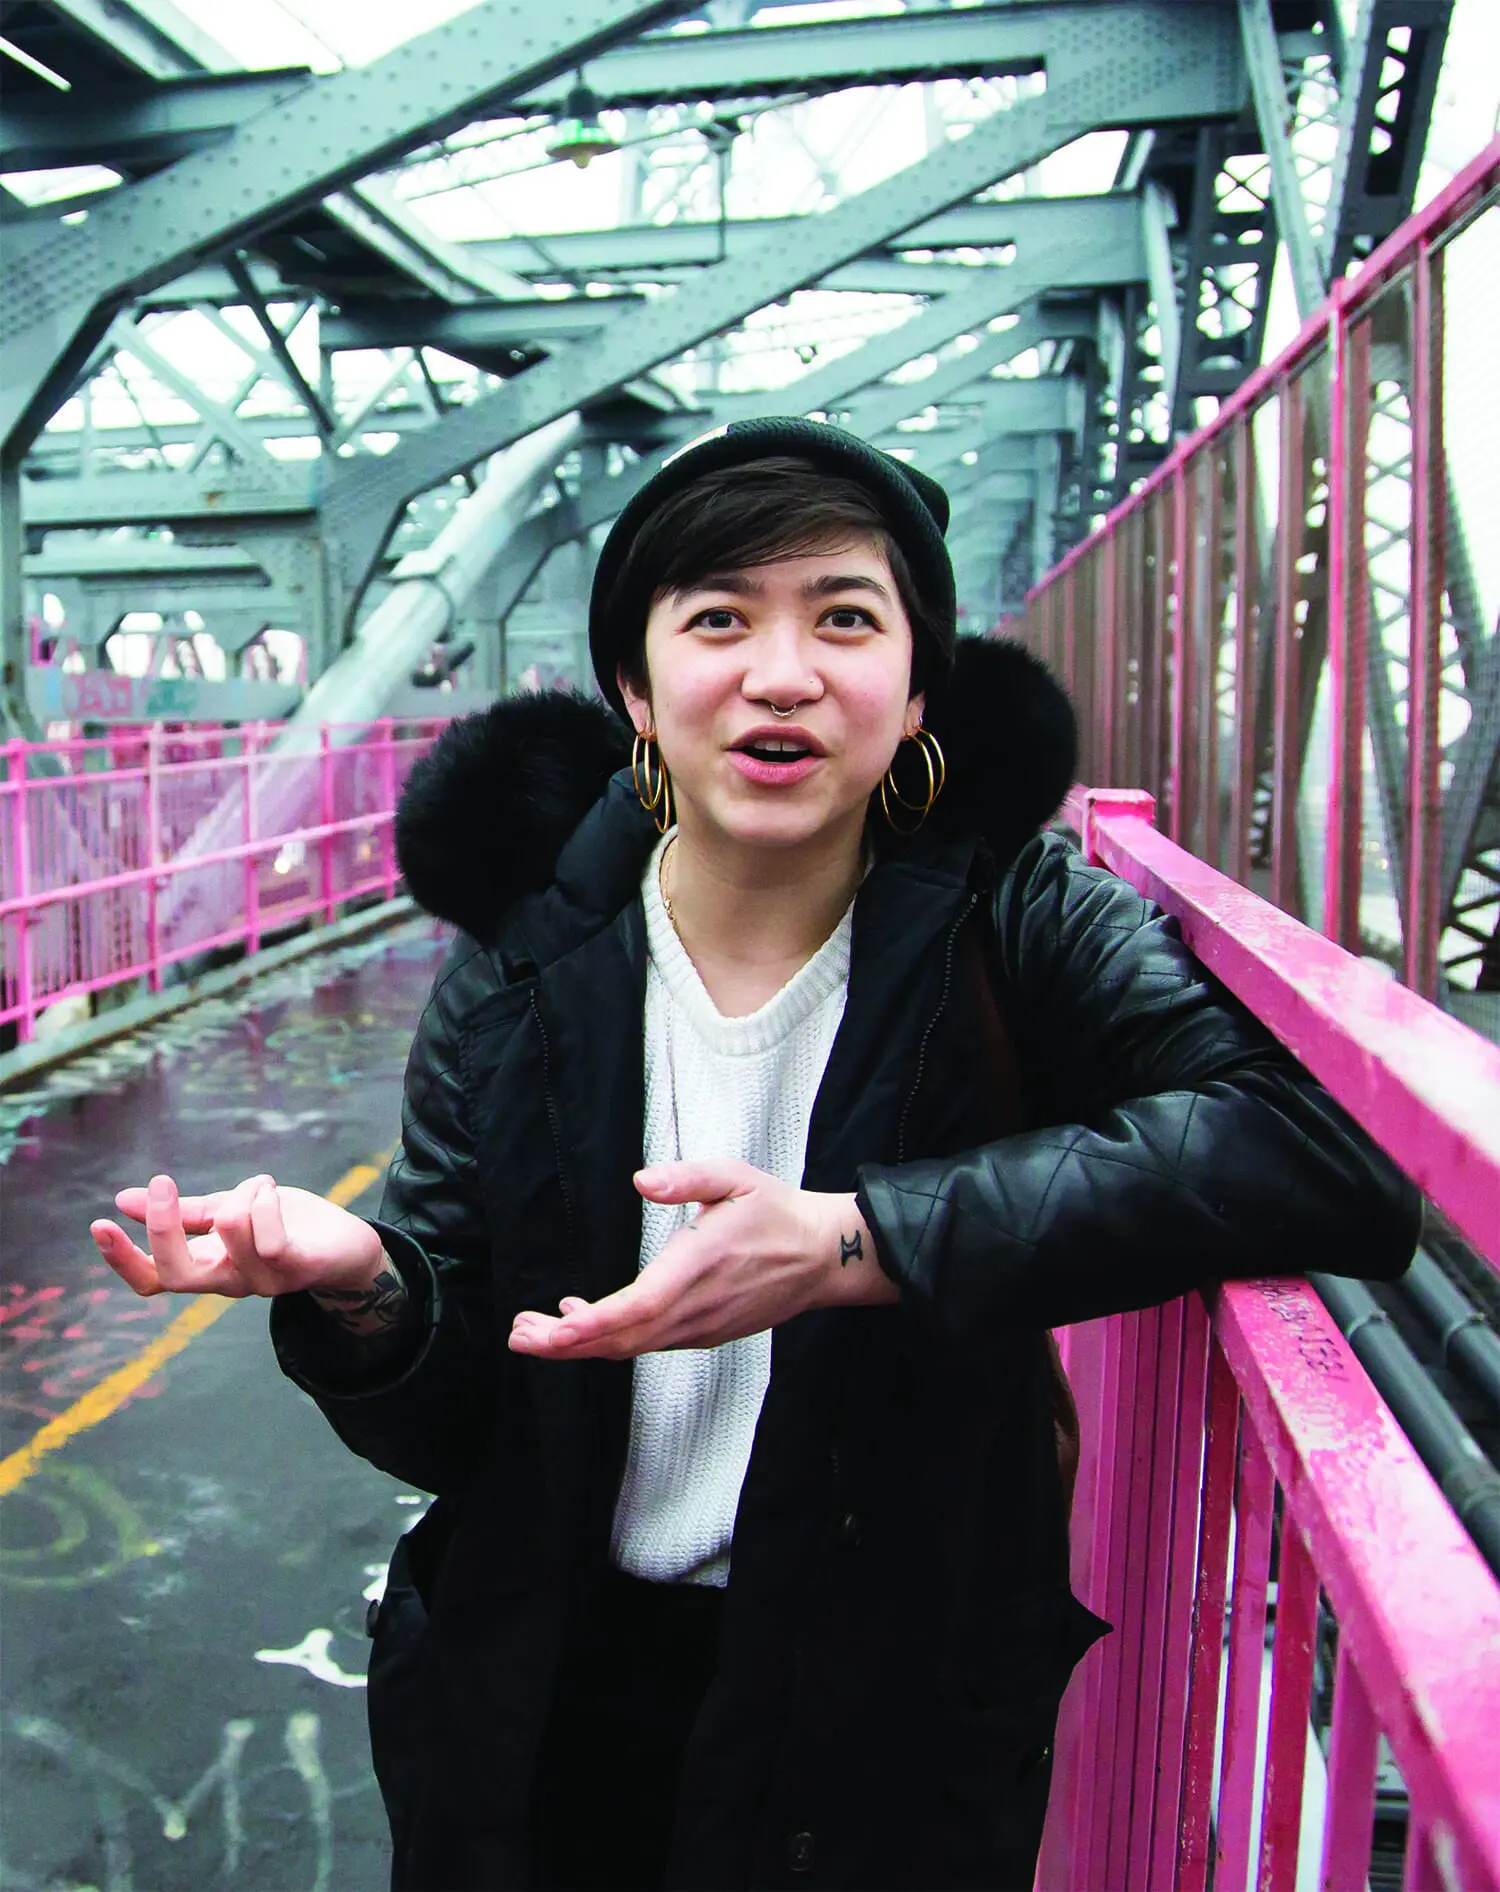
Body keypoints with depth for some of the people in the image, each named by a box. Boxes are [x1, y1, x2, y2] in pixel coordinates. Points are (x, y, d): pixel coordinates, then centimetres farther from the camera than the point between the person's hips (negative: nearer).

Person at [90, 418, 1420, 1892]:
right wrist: (362, 1289, -32)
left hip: (910, 1717, -1)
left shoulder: (1011, 924, -15)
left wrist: (851, 1241, -37)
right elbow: (449, 1430, -9)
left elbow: (1333, 1164, -31)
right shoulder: (518, 973, -12)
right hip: (555, 1708, 2)